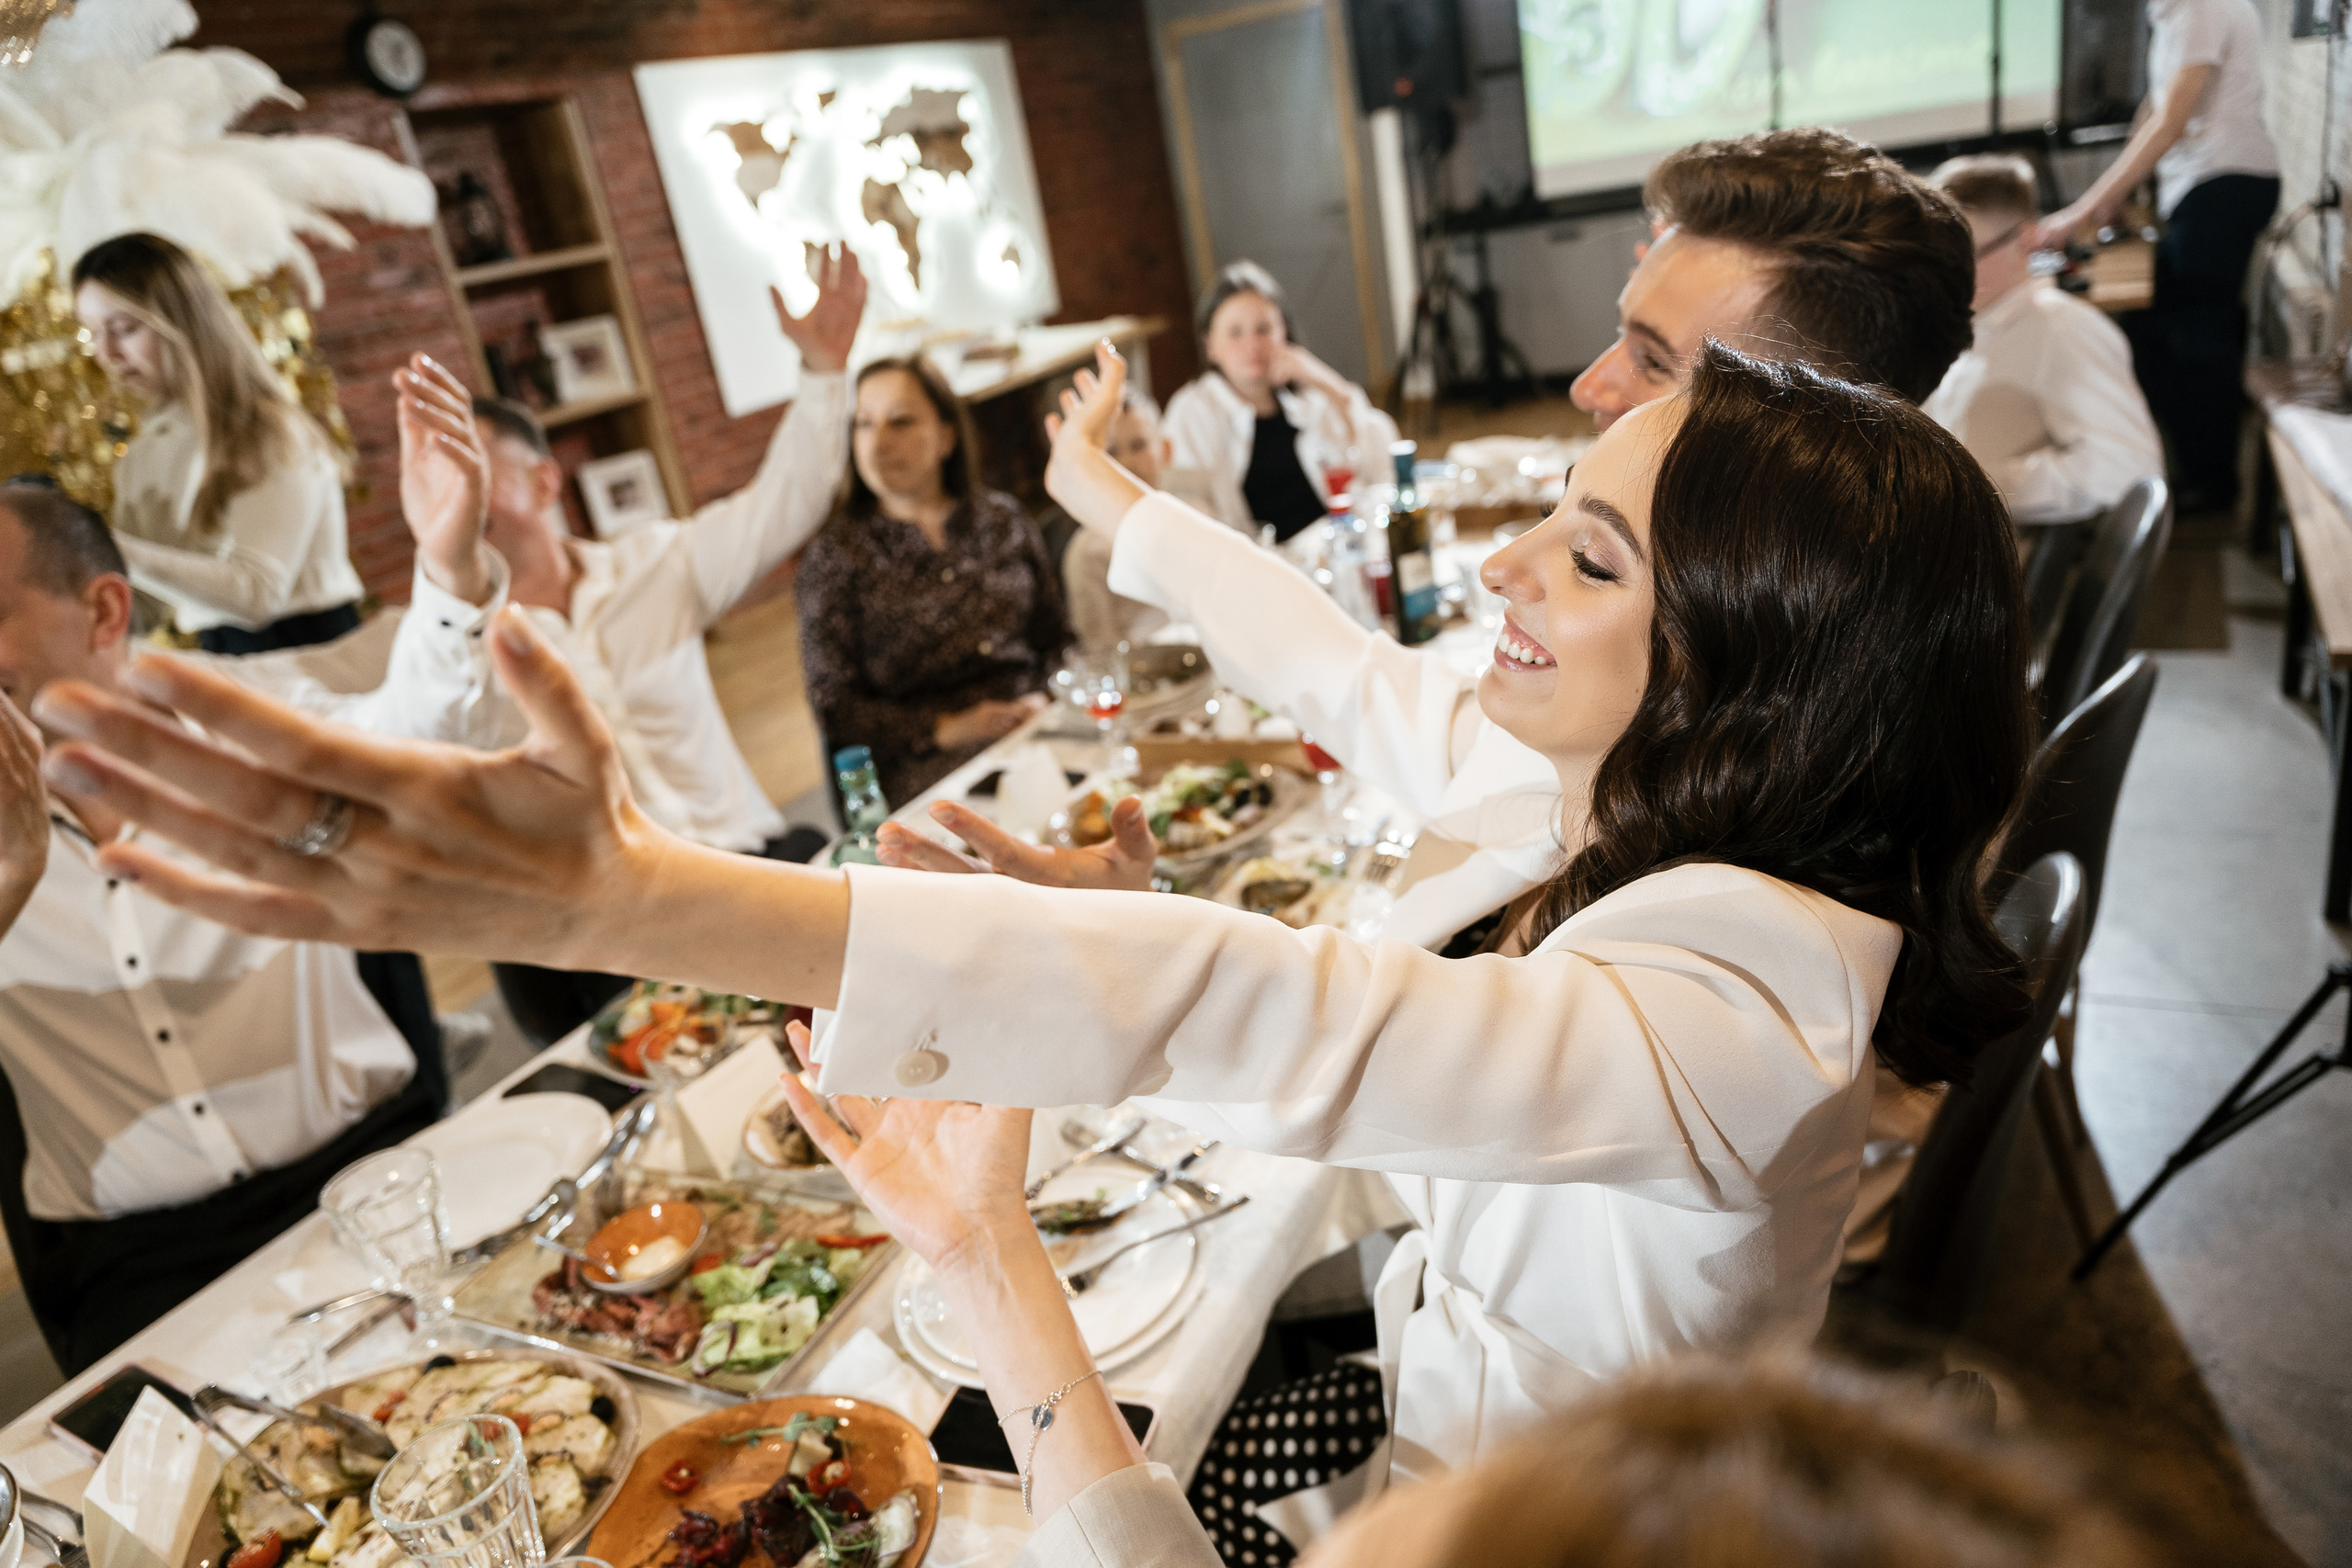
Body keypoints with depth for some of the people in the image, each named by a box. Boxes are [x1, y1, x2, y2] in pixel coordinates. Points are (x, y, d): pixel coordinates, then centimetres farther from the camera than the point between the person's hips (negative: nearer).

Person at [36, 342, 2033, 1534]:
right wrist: (1115, 502, 16)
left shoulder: (1744, 990, -35)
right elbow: (1374, 687, 2)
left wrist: (622, 896, -57)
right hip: (1434, 1395, 7)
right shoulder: (1666, 798, -11)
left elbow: (1270, 1022, -50)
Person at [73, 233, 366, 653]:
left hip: (308, 650, -7)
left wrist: (105, 549, -22)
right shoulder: (145, 453, 15)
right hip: (223, 661, 7)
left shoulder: (270, 430, -7)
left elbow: (257, 592, -18)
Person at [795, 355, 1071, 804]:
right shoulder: (834, 556, 5)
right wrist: (946, 730, -12)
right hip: (926, 766, -4)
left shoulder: (1002, 518, 16)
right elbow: (834, 707, 1)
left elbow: (1056, 639, 19)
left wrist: (1051, 697, -4)